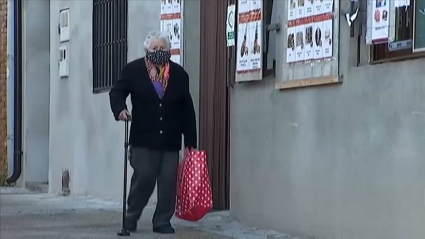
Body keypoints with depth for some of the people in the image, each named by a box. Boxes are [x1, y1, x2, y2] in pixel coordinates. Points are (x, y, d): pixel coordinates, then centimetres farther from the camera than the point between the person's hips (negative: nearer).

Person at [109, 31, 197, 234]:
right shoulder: (133, 70, 2)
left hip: (170, 139, 3)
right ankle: (131, 217, 15)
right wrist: (120, 109, -24)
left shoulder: (179, 74, 8)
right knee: (143, 178, -4)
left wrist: (190, 140, 5)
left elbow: (187, 109, 8)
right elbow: (117, 92, 0)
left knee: (168, 182, 1)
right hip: (143, 138, -2)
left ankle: (162, 221, 10)